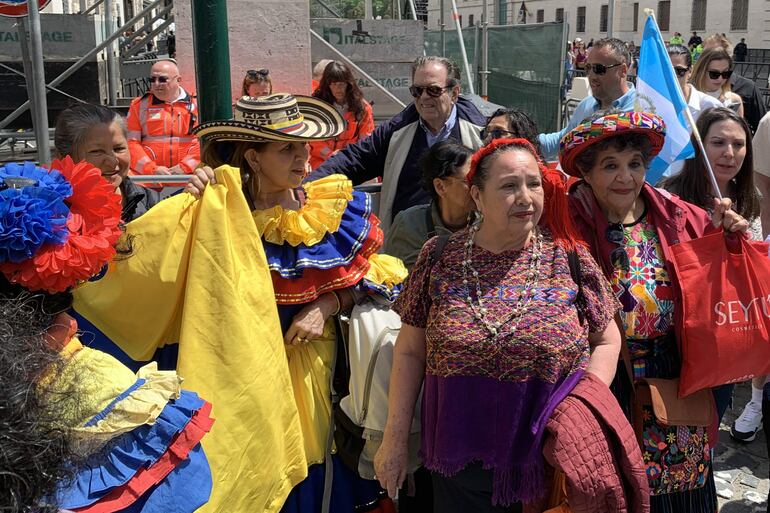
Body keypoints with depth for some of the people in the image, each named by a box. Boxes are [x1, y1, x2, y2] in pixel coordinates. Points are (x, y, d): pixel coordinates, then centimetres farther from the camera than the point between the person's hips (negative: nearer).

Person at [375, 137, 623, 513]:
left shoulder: (569, 259, -5)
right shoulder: (440, 260, -5)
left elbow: (607, 340, 5)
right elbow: (410, 352, 2)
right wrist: (395, 439, 2)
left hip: (553, 461, 0)